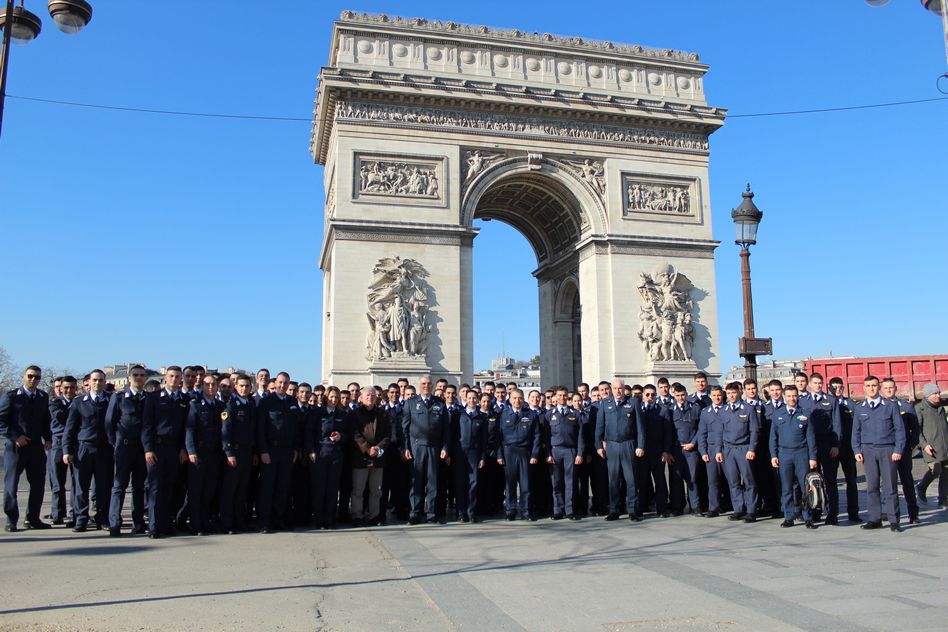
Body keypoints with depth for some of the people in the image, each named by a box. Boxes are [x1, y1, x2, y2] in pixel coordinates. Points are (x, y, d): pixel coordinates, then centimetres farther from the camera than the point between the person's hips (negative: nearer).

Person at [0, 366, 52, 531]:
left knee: (38, 484, 6)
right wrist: (15, 436, -15)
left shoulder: (43, 398, 11)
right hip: (15, 447, -4)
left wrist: (48, 439, 6)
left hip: (37, 447, 4)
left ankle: (32, 519, 17)